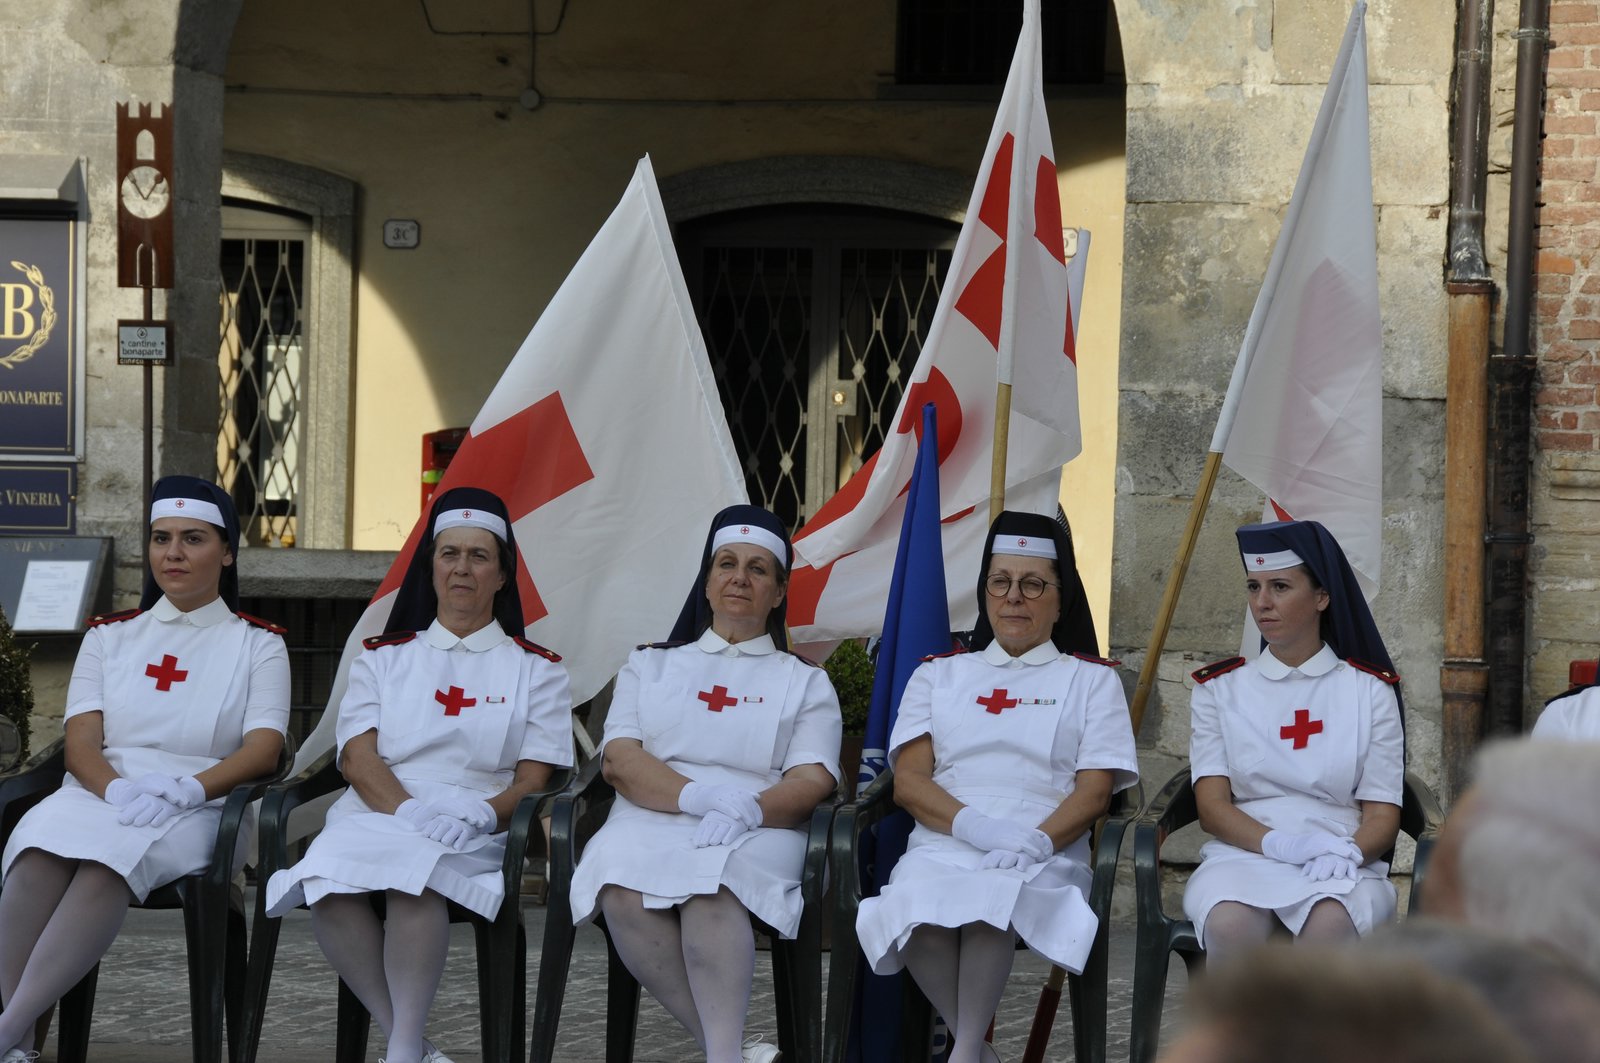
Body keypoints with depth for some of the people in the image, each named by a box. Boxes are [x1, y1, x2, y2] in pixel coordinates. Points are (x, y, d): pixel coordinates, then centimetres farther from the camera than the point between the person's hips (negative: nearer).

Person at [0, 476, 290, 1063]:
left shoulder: (258, 644, 13)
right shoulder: (109, 636, 20)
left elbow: (264, 750, -1)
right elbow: (81, 742, 7)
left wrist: (187, 788, -19)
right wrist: (118, 789, -16)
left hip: (196, 812, -2)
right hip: (98, 792, 2)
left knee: (111, 857, -38)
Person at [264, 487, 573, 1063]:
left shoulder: (535, 669, 17)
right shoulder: (383, 658, 22)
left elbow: (533, 781, 6)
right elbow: (358, 759, 6)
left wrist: (480, 814, -17)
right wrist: (407, 810, -16)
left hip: (475, 836, -2)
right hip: (375, 816, 2)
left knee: (415, 872, -39)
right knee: (328, 884, -35)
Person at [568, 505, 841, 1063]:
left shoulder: (806, 682, 20)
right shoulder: (649, 666, 24)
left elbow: (813, 781, 4)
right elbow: (618, 759, 7)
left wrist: (750, 809, -18)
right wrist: (694, 795, -14)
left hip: (758, 833, -1)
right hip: (650, 822, 1)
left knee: (713, 880, -39)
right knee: (623, 889, -36)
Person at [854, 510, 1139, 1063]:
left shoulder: (1092, 680, 18)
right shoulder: (938, 675, 22)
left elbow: (1095, 789, 5)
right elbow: (909, 780, 9)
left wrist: (1038, 842, -16)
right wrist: (973, 825, -13)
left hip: (1045, 854, -1)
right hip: (942, 845, 2)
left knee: (990, 898, -39)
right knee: (917, 911, -36)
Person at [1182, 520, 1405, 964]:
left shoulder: (1370, 691, 12)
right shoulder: (1219, 689, 14)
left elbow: (1382, 814, 6)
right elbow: (1212, 806, 3)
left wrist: (1348, 854, -19)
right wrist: (1278, 843, -17)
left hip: (1339, 866, 0)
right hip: (1242, 856, 1)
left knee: (1330, 925, -37)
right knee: (1230, 925, -36)